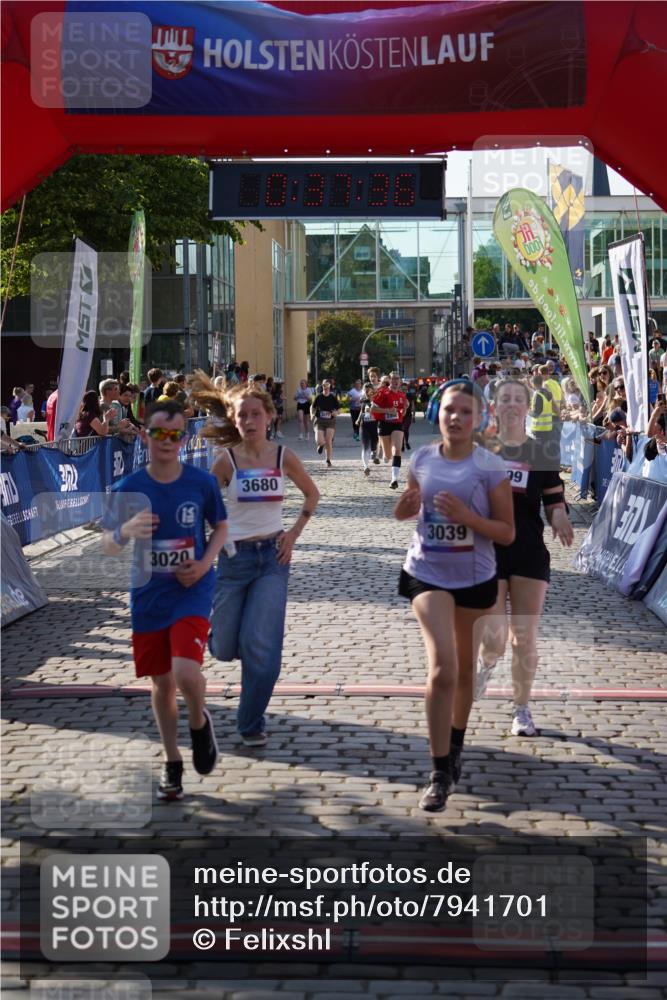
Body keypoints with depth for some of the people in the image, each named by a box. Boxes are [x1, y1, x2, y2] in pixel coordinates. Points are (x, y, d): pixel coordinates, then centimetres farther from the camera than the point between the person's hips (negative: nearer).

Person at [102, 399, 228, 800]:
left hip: (192, 592, -2)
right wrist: (126, 530, -23)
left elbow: (221, 526, 8)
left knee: (186, 673, -21)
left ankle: (199, 721, 13)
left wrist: (205, 563, -9)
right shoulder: (129, 488, -6)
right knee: (162, 683, 9)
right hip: (148, 596, 2)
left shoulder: (202, 482, -7)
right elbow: (108, 545, 0)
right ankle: (173, 763, 29)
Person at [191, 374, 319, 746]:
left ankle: (252, 723, 6)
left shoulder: (284, 457, -4)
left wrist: (294, 533, 1)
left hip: (273, 556, 0)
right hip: (234, 557, 0)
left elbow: (312, 494, 11)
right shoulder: (227, 460, -8)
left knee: (262, 645, -9)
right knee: (226, 649, 7)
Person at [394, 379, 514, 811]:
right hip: (428, 573, 0)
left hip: (474, 579, 0)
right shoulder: (423, 459, -1)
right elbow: (405, 512, 15)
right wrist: (407, 502, -9)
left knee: (464, 669, 17)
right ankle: (440, 773, -11)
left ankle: (455, 748, 41)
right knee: (442, 667, -16)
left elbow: (507, 532, -9)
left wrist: (466, 516, -24)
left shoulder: (491, 467, -10)